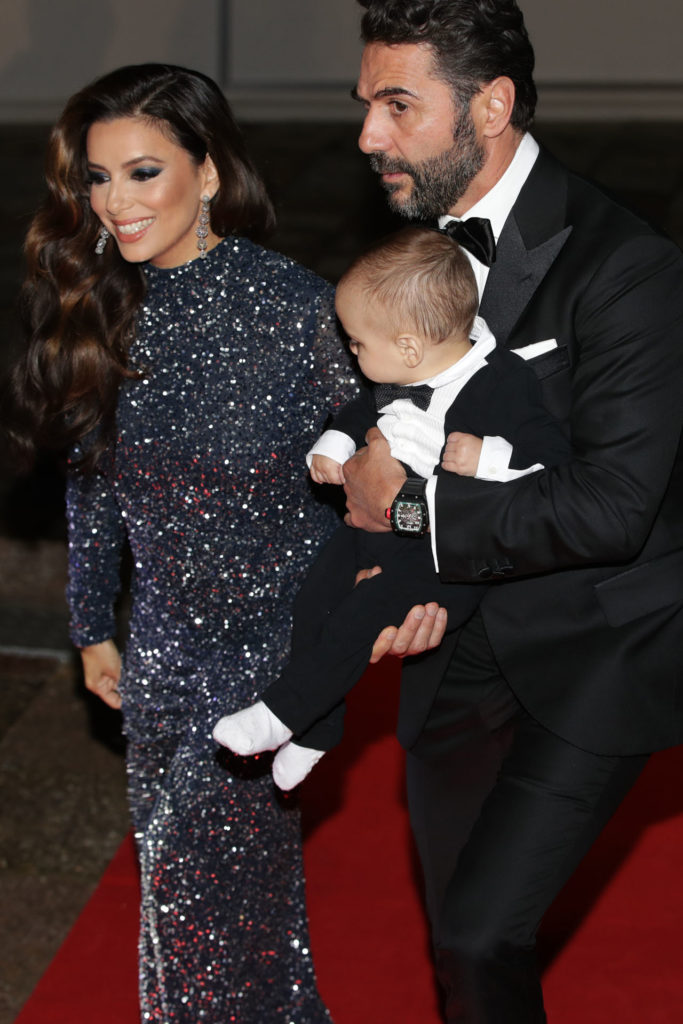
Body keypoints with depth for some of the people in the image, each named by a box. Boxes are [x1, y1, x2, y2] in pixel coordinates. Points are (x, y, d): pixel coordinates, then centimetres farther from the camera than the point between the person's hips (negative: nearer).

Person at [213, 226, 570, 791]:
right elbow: (366, 409, 23)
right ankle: (317, 731, 18)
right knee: (316, 600, 3)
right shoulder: (398, 380, 2)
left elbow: (555, 452, -22)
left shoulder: (502, 386, -21)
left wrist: (485, 457, -31)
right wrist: (335, 444, 6)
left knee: (363, 614, -21)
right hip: (374, 525, 8)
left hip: (447, 556, -8)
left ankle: (280, 715, -6)